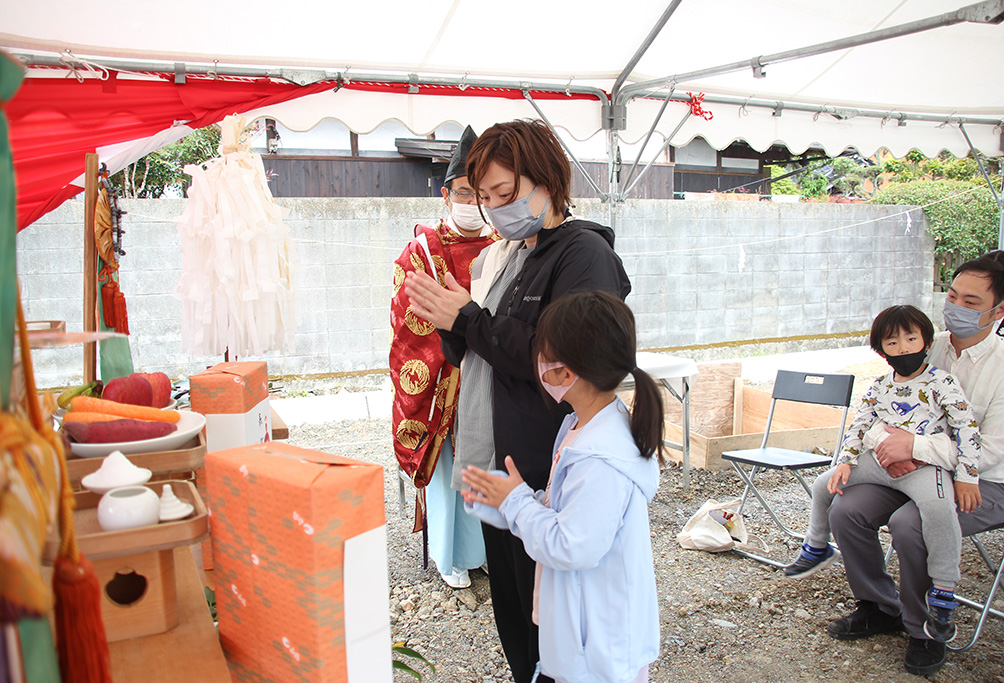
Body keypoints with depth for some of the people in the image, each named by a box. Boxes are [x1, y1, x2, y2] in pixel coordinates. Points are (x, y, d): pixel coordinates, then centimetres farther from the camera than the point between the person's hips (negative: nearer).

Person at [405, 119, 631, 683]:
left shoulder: (584, 252, -13)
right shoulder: (500, 257, 12)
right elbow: (474, 355, 17)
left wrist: (467, 320, -17)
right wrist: (450, 329, -4)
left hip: (548, 480, -8)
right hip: (497, 467, 8)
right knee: (511, 613, 21)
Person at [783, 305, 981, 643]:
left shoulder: (940, 382, -6)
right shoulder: (880, 386, 9)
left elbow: (967, 427, -9)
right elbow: (859, 425, 12)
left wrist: (966, 478, -15)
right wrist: (845, 462, 0)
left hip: (924, 465, -6)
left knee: (938, 505, -36)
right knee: (823, 485, 7)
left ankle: (943, 594, -21)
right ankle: (817, 548, 33)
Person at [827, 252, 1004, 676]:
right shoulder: (927, 348, 2)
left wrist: (914, 445, -29)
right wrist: (892, 451, -14)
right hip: (915, 471, 6)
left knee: (908, 524, -31)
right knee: (845, 509, -14)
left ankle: (926, 629, -4)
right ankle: (881, 607, 10)